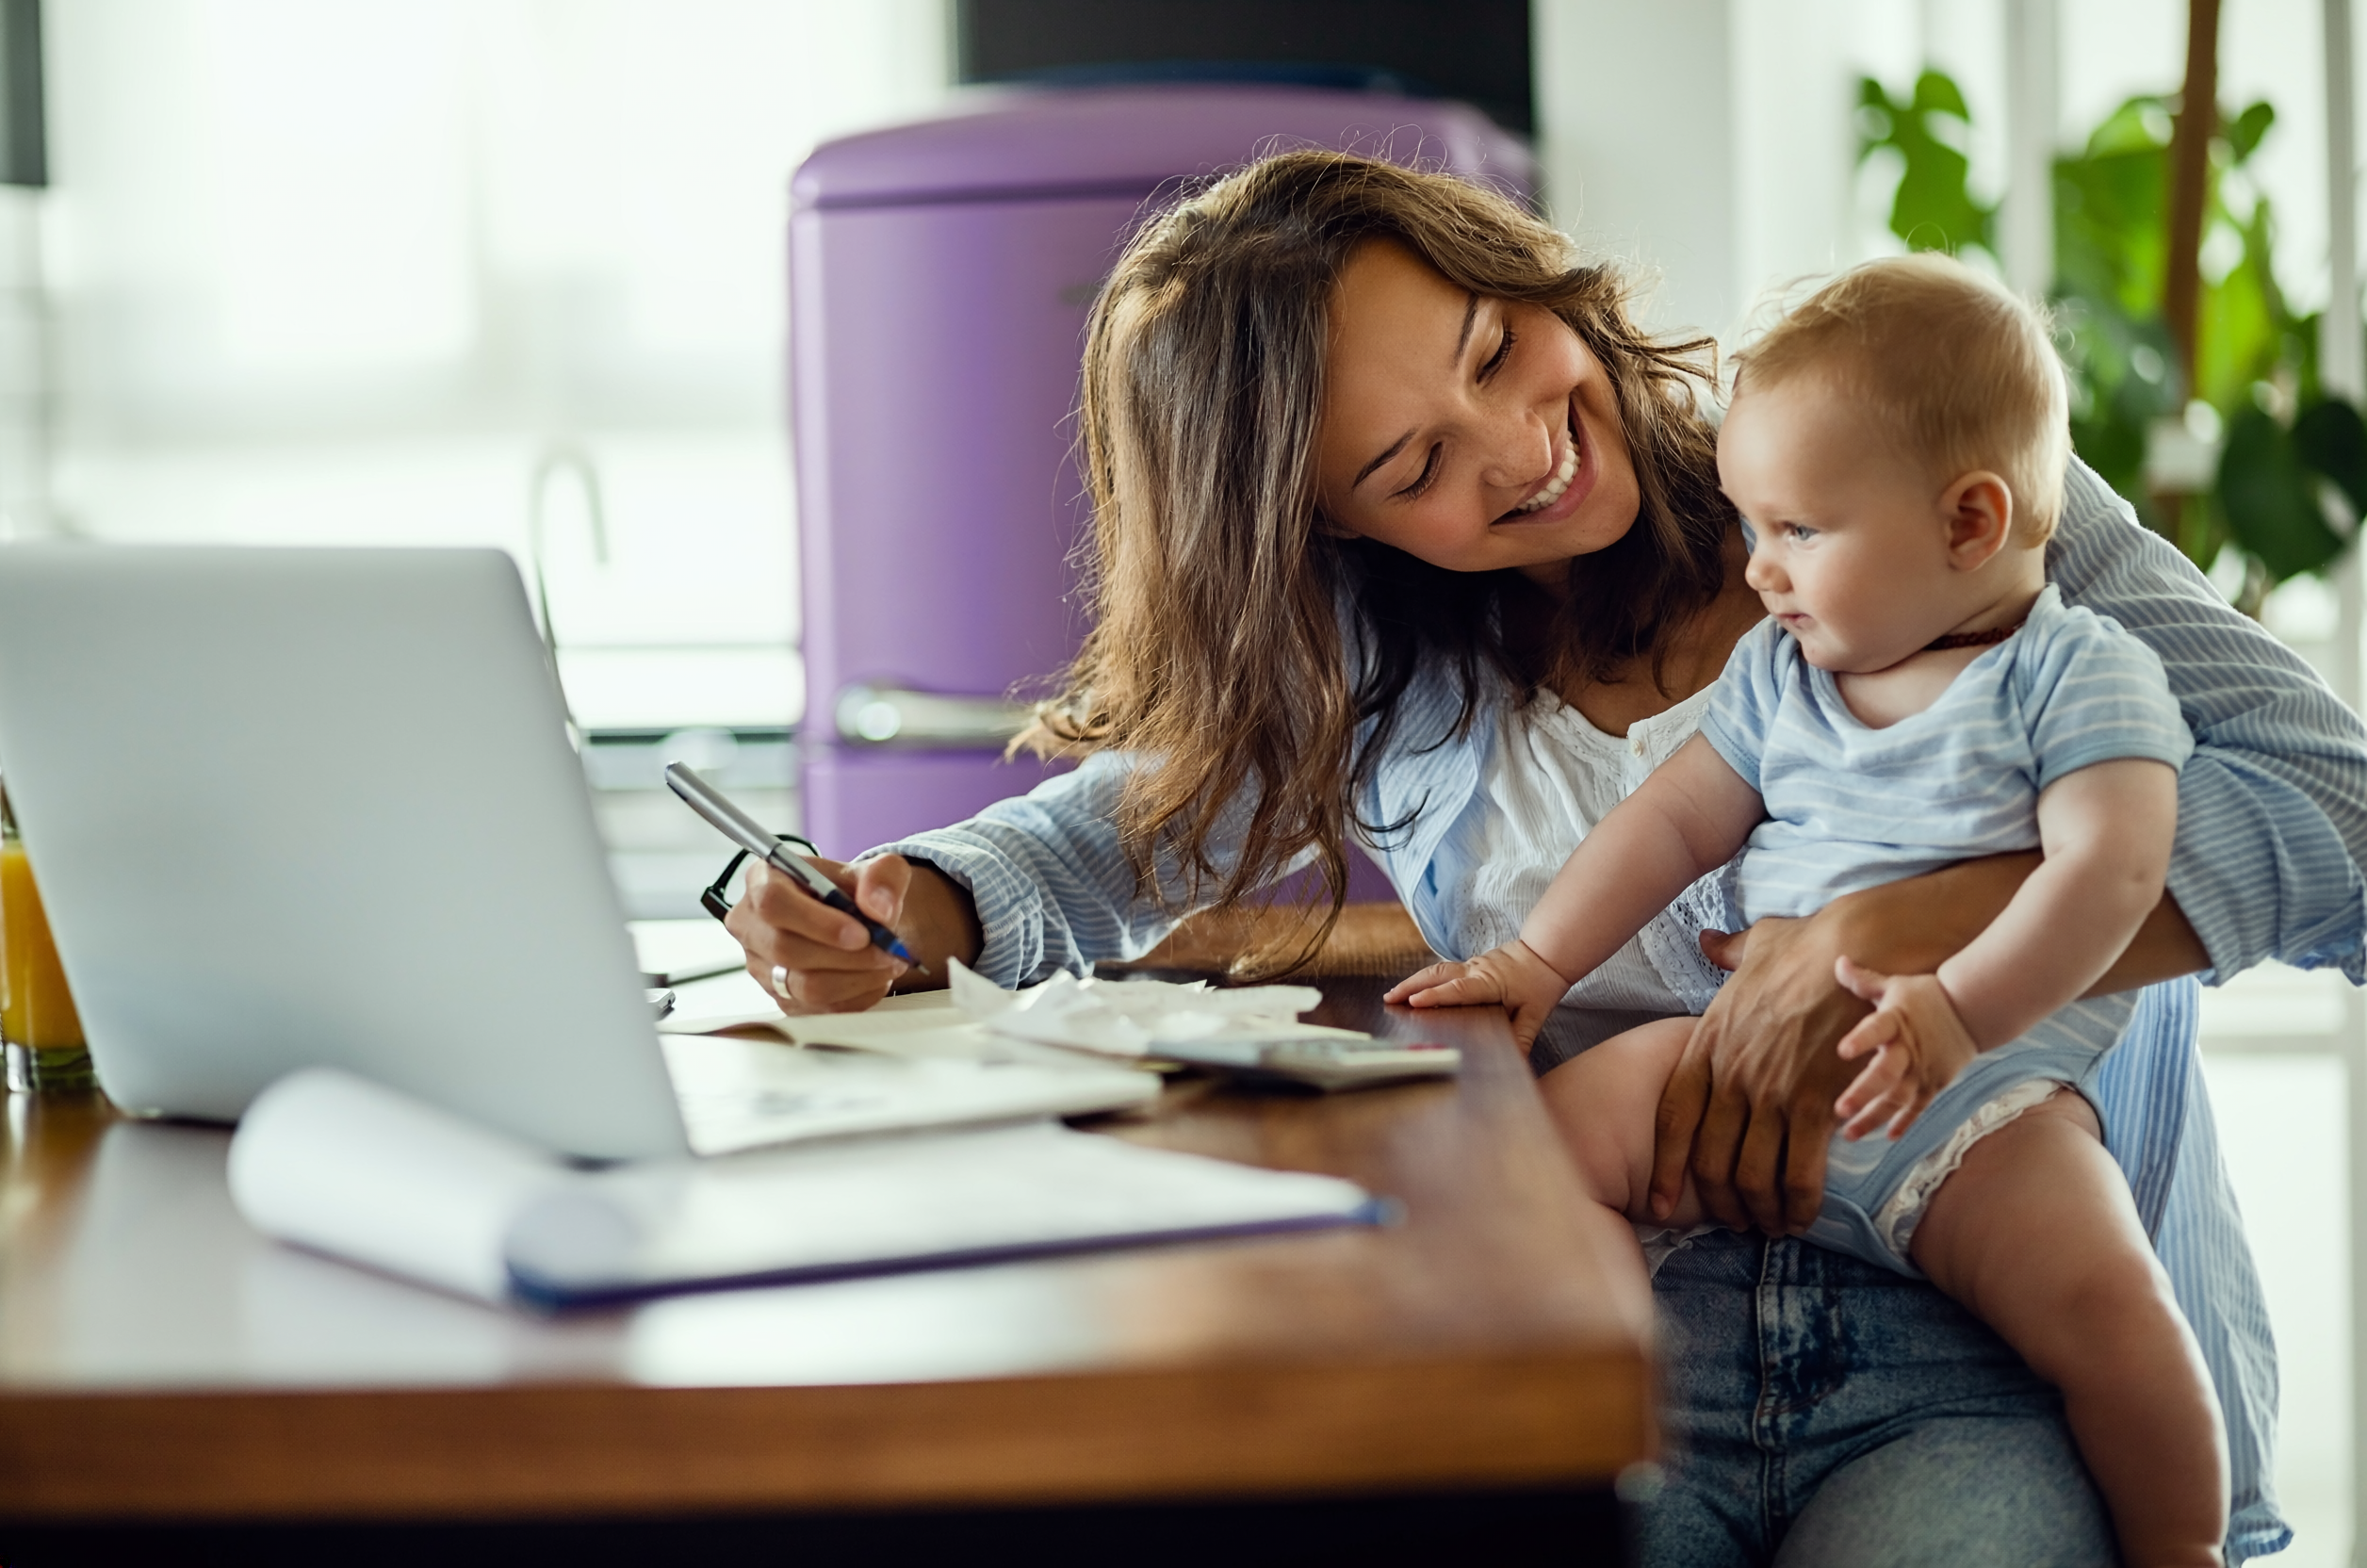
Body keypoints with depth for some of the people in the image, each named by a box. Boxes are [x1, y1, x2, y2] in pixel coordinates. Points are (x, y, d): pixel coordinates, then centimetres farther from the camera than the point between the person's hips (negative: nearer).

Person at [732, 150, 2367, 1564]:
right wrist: (910, 909, -2)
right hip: (1591, 1360, 2)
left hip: (1978, 1368, -2)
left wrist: (1881, 940, -20)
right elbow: (1113, 835, 23)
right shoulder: (1373, 672, 13)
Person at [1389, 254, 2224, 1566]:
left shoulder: (2078, 673, -1)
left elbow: (2110, 866, -14)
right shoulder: (1778, 672, 18)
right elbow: (1674, 820, 20)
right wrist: (1538, 962, 8)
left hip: (1977, 1102, -5)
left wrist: (1959, 1009, -28)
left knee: (2099, 1299, -29)